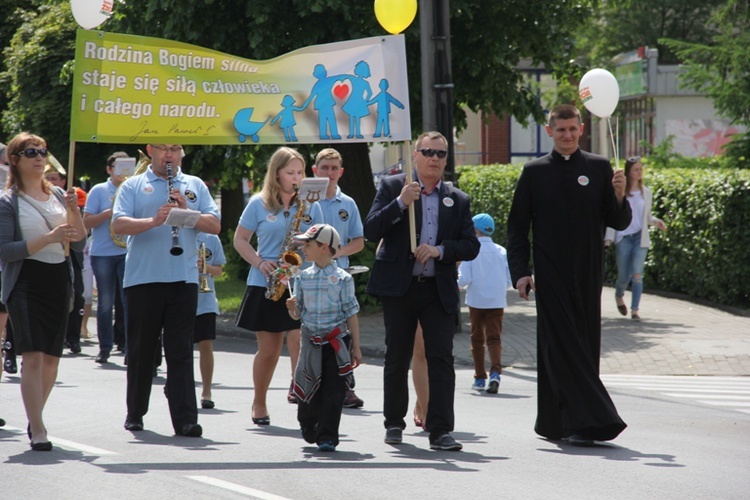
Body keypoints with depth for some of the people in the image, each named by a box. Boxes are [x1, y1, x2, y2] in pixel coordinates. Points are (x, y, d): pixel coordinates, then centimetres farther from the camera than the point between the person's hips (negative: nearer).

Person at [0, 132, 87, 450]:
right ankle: (37, 432, -13)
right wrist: (49, 238, -19)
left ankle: (35, 418, 26)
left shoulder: (58, 195, 10)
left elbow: (80, 245, 10)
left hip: (58, 281, 5)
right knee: (33, 356, -14)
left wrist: (74, 212, -7)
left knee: (52, 357, 9)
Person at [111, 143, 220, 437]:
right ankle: (135, 413, 20)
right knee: (141, 350, 8)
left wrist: (186, 212, -11)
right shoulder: (134, 186, 8)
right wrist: (153, 220, -21)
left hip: (184, 279, 1)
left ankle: (185, 418, -7)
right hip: (142, 278, -1)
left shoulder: (195, 186, 14)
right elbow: (118, 225, -6)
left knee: (181, 352, -3)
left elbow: (215, 225, 6)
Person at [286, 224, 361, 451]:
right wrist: (292, 308, -14)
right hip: (311, 340, 3)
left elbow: (351, 313, -1)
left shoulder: (342, 278, -4)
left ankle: (327, 437, -1)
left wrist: (356, 347, -2)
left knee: (333, 390, -5)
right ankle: (308, 427, 31)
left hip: (337, 341, -3)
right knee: (309, 390, 7)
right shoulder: (303, 277, 6)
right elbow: (297, 314, 11)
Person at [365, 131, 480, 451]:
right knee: (397, 358, 7)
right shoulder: (393, 187, 4)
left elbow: (471, 246, 5)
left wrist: (439, 250, -12)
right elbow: (371, 231, -6)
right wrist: (400, 203, -17)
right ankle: (394, 423, 22)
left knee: (441, 358, -7)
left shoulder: (457, 200, 10)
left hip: (439, 290, 1)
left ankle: (440, 430, -8)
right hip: (399, 288, -1)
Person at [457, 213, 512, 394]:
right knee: (494, 338, 0)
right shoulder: (501, 251, 2)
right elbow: (509, 280, 3)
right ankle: (495, 371, -23)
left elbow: (464, 279, -13)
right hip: (497, 302, 2)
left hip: (477, 301, -2)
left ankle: (480, 378, 15)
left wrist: (457, 285, 9)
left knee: (477, 339, 11)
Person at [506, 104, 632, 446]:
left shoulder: (599, 168, 6)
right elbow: (517, 226, 7)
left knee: (584, 345, 5)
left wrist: (618, 197, -14)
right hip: (551, 274, -2)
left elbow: (619, 223, 5)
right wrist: (520, 271, -3)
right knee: (563, 345, -10)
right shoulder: (535, 172, 5)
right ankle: (591, 420, -14)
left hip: (587, 276, 2)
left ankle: (553, 423, 16)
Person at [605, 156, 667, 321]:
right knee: (624, 276, 3)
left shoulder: (646, 193, 10)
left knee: (637, 274, -11)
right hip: (623, 238, -2)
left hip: (641, 238, 2)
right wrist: (608, 238, -5)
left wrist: (656, 221, -2)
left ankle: (635, 310, -9)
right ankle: (619, 297, 36)